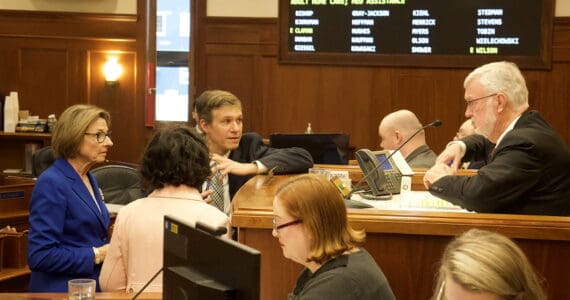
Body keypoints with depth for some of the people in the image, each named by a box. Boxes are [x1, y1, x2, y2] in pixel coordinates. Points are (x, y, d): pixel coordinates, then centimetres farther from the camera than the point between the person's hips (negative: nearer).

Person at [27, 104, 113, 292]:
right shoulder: (52, 183, -13)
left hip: (93, 287, 8)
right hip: (63, 291, -8)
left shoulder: (89, 179, 13)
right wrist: (98, 255, -16)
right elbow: (40, 256, -20)